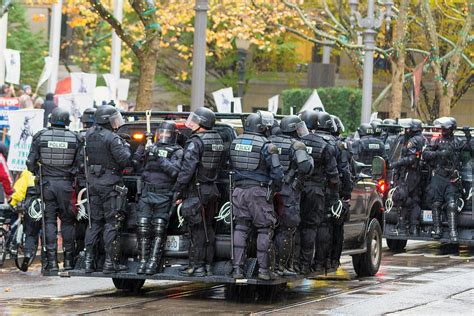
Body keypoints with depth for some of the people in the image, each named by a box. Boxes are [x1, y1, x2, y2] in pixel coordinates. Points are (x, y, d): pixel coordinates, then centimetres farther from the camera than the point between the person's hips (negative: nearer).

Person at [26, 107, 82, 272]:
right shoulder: (74, 138, -3)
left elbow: (31, 163, -3)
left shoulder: (40, 136, -4)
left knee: (49, 221, 4)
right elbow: (80, 164, -2)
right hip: (66, 184, 0)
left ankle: (52, 260, -1)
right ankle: (68, 259, 10)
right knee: (67, 221, 10)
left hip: (47, 183, 0)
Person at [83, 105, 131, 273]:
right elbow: (125, 160, -19)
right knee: (112, 223, -2)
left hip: (93, 182, 7)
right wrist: (126, 147, -2)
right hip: (110, 184, -7)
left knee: (94, 222, 13)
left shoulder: (89, 134, 6)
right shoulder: (112, 138, -16)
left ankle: (88, 260, 12)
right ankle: (110, 262, -3)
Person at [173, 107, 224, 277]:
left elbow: (187, 169, -20)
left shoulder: (196, 142, -16)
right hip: (212, 190, 8)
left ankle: (196, 266, -4)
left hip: (196, 191, -8)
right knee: (208, 229, 13)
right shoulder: (218, 140, 10)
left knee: (197, 231, -5)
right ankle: (207, 265, 17)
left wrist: (178, 191, -15)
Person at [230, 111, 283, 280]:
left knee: (240, 228, 10)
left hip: (239, 190, 5)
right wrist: (276, 189, 5)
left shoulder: (236, 142, 7)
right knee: (264, 230, 4)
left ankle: (237, 268, 5)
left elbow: (231, 166, 13)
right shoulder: (265, 145, -10)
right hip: (259, 190, -5)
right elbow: (277, 171, -10)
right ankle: (263, 269, 2)